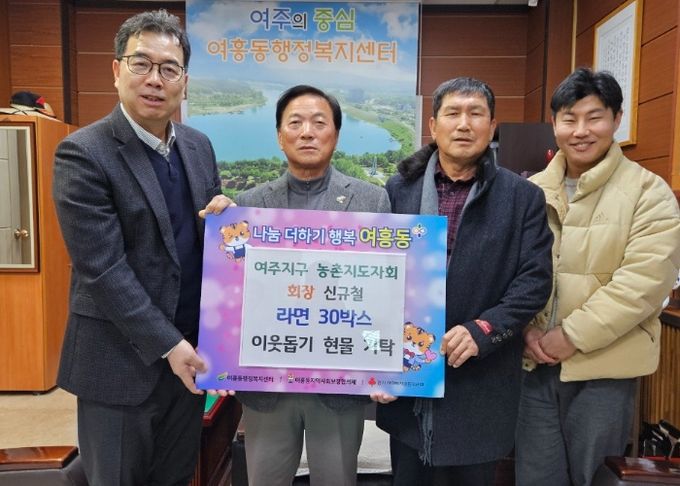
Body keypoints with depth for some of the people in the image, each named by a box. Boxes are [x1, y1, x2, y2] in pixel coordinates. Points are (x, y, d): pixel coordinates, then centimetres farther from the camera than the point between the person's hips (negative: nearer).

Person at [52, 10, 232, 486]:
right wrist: (167, 343, -16)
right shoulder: (83, 154, -15)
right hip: (123, 357, -6)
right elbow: (102, 268, -18)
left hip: (190, 348, 6)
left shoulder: (199, 146, 5)